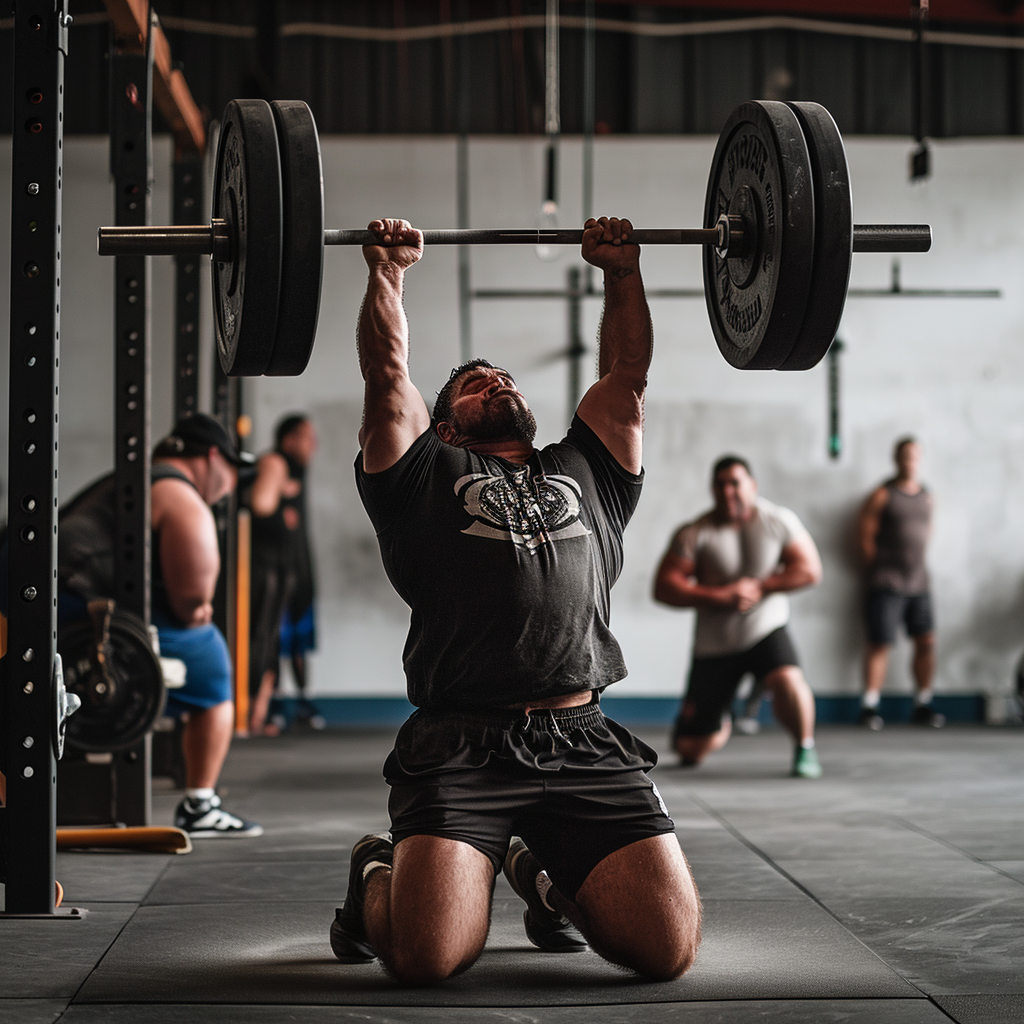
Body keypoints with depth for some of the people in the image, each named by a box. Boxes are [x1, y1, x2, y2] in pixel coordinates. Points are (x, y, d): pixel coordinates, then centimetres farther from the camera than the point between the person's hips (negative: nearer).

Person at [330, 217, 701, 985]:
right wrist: (386, 272, 13)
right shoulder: (428, 477, 19)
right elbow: (387, 375, 11)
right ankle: (377, 878, 19)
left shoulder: (585, 474, 28)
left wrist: (623, 271, 22)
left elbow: (626, 376, 24)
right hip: (461, 748, -3)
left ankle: (546, 874, 22)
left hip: (587, 748, 3)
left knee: (669, 947, -12)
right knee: (428, 956, -20)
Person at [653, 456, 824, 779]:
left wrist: (758, 587, -14)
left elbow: (809, 570, -5)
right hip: (714, 644, 1)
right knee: (690, 748, 1)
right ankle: (721, 728, 40)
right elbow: (664, 588, -13)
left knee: (787, 680, -36)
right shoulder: (694, 534, -8)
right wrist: (718, 596, -22)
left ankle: (805, 748, -7)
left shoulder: (779, 520, -2)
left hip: (765, 631, 0)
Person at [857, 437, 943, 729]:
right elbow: (865, 537, -4)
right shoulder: (882, 496, -4)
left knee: (926, 641, 2)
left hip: (919, 583, 5)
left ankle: (922, 705, 12)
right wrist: (879, 570, -2)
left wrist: (915, 563, 11)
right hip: (887, 584, -5)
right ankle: (869, 707, -2)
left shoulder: (926, 497, 12)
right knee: (880, 643, -6)